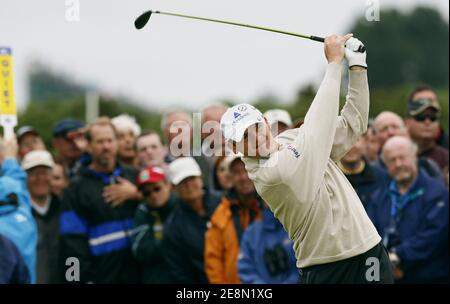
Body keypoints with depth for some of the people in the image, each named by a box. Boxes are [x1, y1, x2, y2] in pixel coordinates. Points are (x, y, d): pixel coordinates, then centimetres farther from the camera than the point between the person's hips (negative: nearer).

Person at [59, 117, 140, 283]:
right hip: (102, 276, -3)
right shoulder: (77, 188, 0)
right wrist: (84, 277, -13)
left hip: (137, 274, 3)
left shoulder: (134, 177, 11)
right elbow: (73, 240, -6)